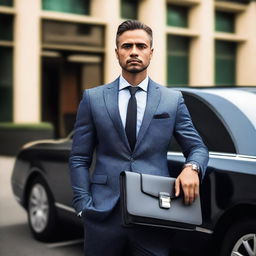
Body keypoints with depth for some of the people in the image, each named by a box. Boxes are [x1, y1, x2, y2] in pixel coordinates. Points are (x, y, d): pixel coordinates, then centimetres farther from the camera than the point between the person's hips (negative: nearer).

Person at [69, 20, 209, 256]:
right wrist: (84, 205, -4)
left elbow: (197, 148, 11)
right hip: (104, 213, 0)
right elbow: (79, 158, 5)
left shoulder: (173, 100, 6)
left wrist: (191, 168, -11)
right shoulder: (93, 98, 5)